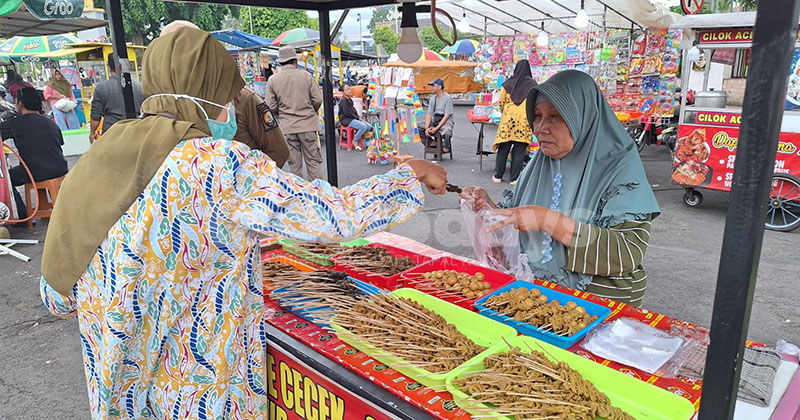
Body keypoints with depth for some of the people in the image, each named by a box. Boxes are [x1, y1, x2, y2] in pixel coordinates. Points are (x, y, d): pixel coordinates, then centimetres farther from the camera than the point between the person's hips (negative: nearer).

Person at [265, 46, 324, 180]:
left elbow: (271, 106, 1)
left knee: (294, 163, 7)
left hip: (287, 127, 1)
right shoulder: (306, 75, -1)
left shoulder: (273, 80, 1)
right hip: (308, 124, -1)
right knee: (313, 161, 5)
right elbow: (318, 99, -1)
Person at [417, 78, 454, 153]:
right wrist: (427, 128, -9)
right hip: (434, 121, 7)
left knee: (446, 132, -39)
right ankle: (431, 142, 4)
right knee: (418, 125, -9)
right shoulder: (433, 98, 11)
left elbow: (447, 115, -15)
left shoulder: (447, 98, -9)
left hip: (445, 122, -7)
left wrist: (437, 128, -21)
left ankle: (446, 147, -6)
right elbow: (429, 114, 7)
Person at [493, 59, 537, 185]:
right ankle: (515, 178, 5)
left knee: (503, 148, 9)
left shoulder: (507, 83, 5)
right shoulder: (532, 84, 2)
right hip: (525, 119, -1)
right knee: (519, 150, 3)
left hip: (508, 118, 1)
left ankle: (498, 176, 16)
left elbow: (501, 102, 6)